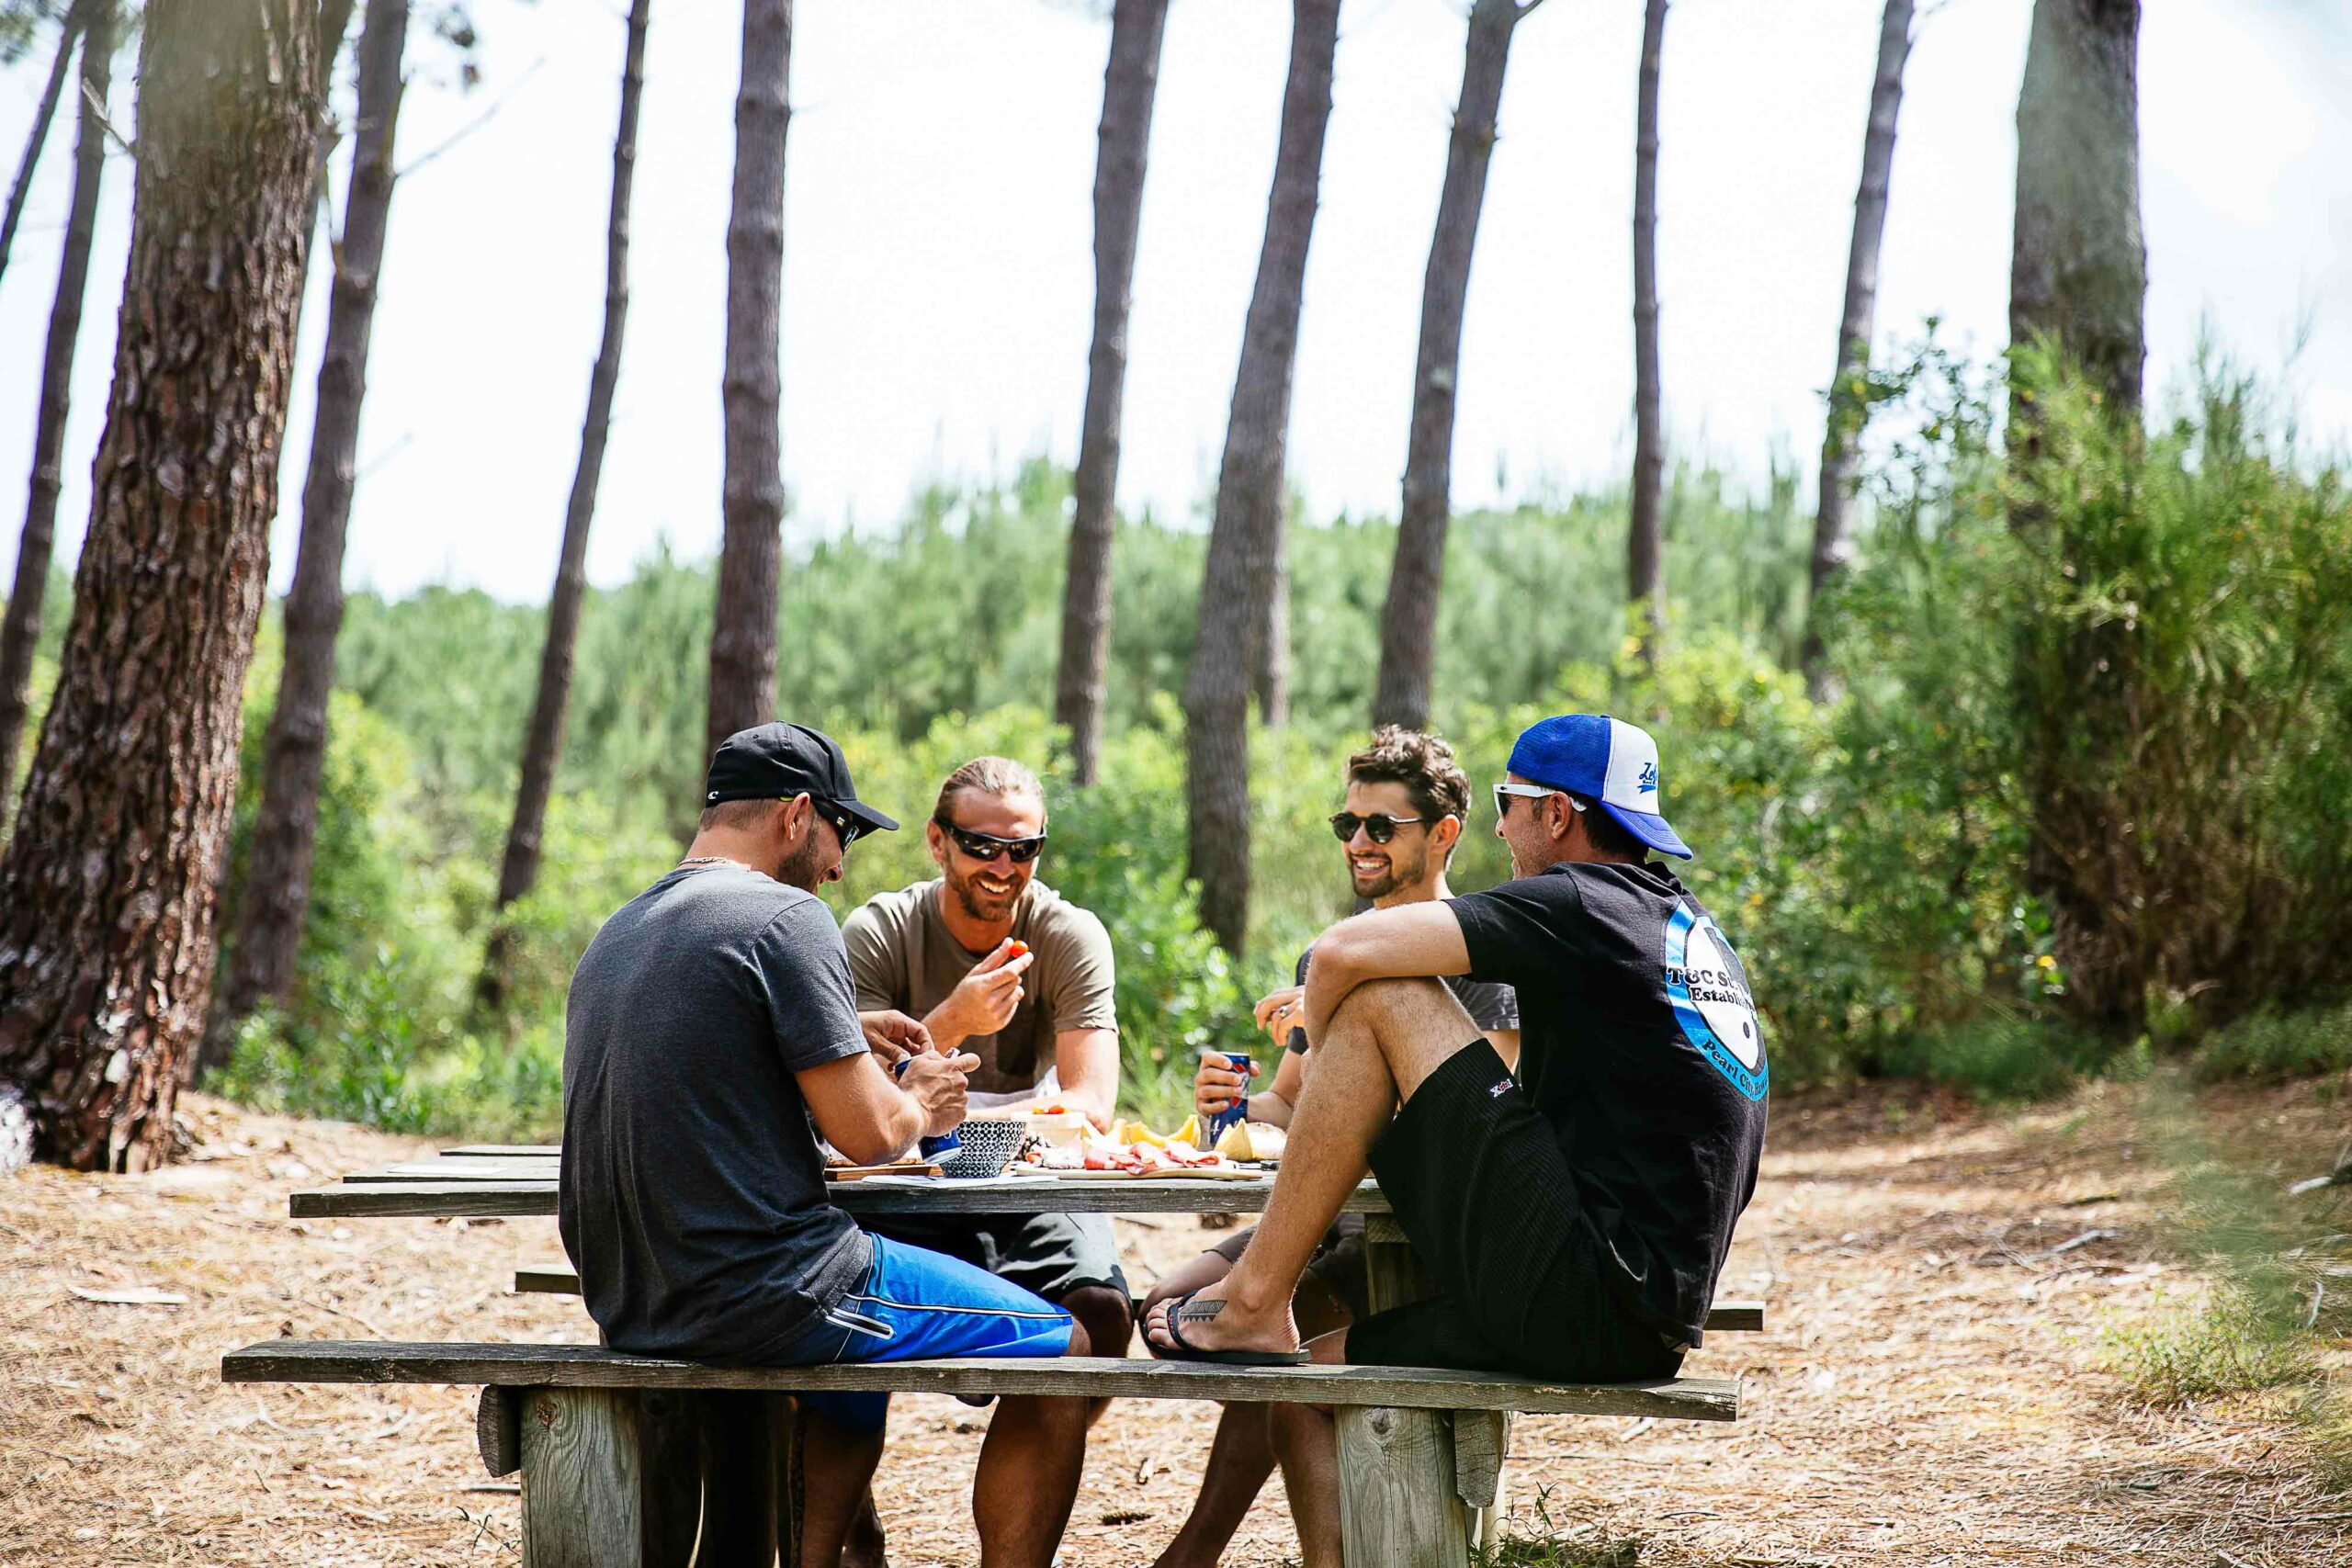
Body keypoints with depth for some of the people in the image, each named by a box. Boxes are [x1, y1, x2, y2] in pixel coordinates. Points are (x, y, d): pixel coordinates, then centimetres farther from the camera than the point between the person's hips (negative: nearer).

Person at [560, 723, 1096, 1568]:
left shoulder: (616, 935, 14)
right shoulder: (788, 918, -12)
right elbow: (866, 1134, -14)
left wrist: (842, 1035, 24)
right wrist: (919, 1105, 7)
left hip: (629, 1303, 9)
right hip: (760, 1292, -9)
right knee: (1059, 1347, 4)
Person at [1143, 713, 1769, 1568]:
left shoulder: (1581, 904, -5)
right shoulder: (1696, 929, 22)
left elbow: (1344, 952, -14)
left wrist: (1329, 1064, 7)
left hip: (1584, 1287, -9)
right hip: (1646, 1326, 9)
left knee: (1383, 997, -8)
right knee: (1312, 1375, 18)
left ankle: (1255, 1302, -5)